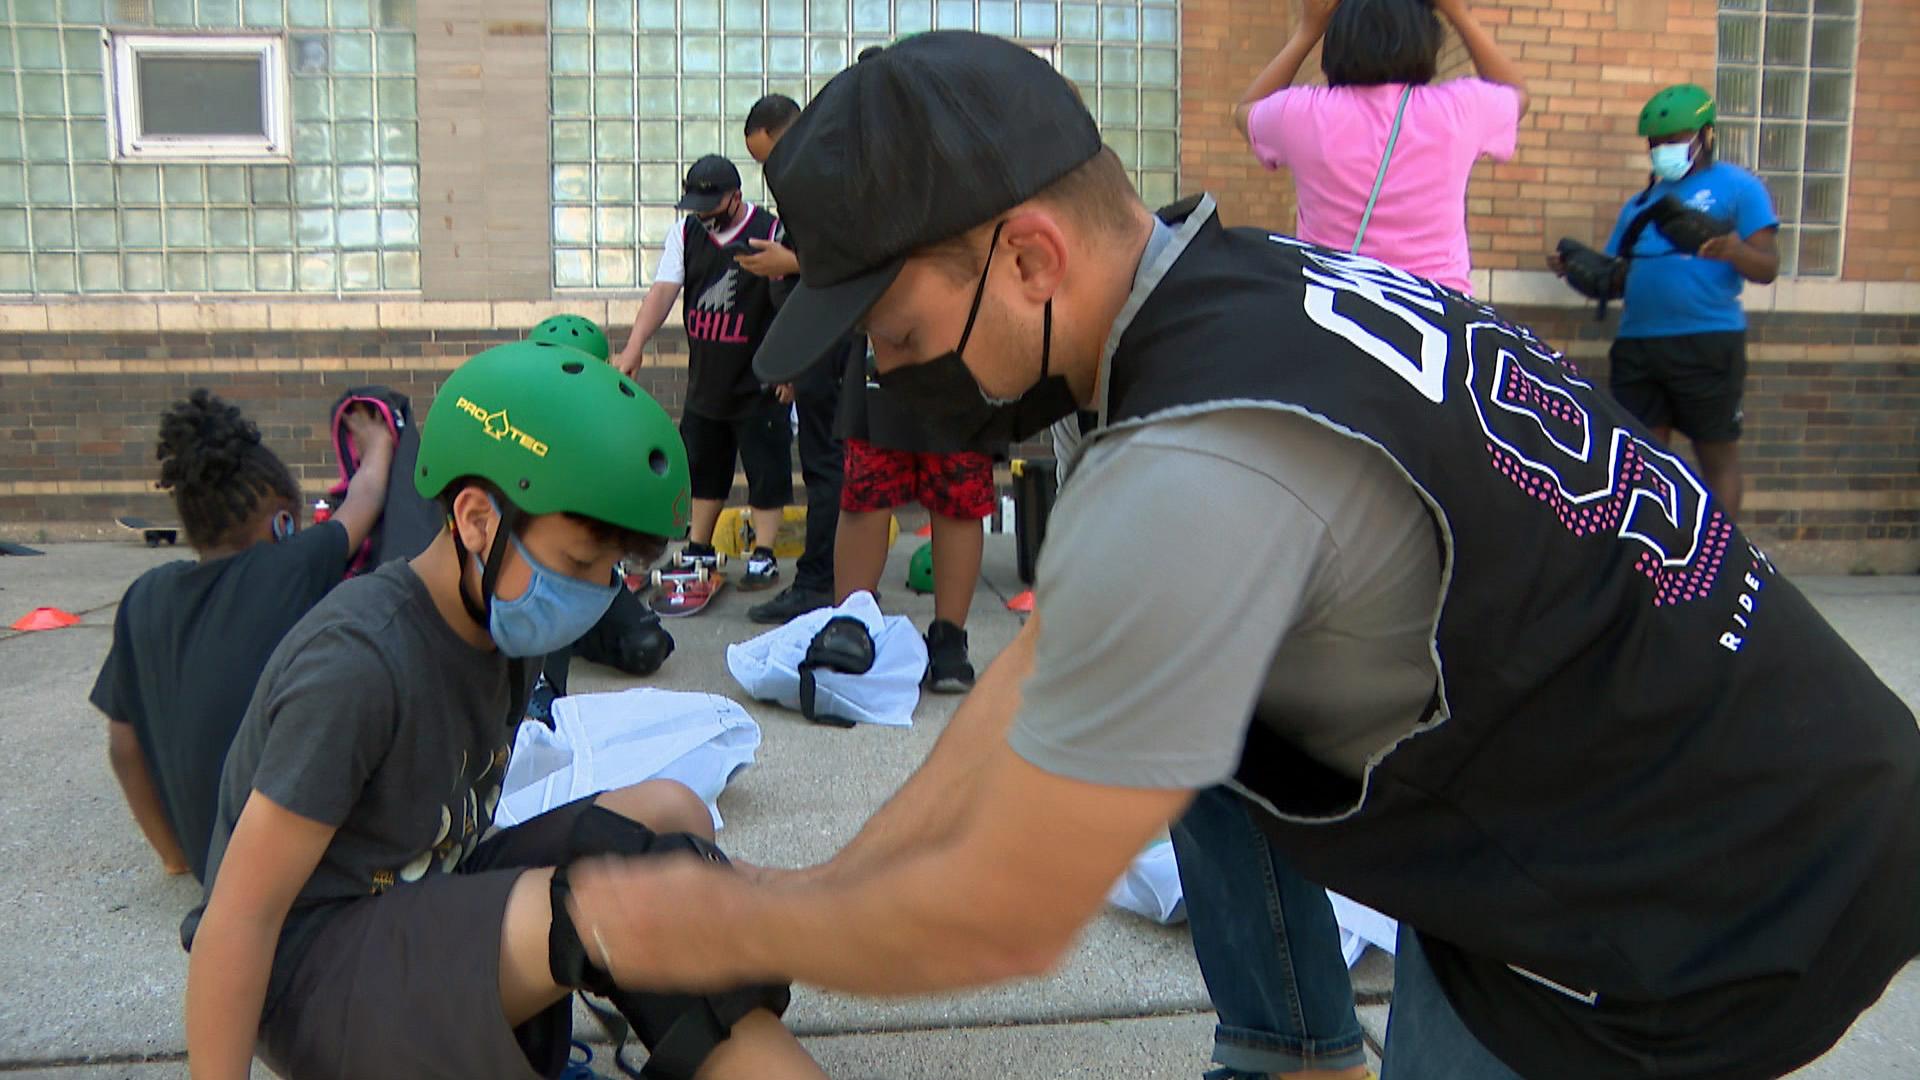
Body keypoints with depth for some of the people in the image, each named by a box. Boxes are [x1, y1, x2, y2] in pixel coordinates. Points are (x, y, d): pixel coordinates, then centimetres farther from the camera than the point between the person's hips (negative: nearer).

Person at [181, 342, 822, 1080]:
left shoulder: (506, 627, 1)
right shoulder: (358, 661, -23)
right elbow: (238, 916, -20)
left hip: (428, 913, 8)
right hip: (316, 976, -8)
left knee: (669, 812, -10)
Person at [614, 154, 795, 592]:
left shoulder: (771, 233, -10)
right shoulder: (685, 234, 5)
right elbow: (662, 291, -4)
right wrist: (634, 346, -16)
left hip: (758, 383, -5)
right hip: (705, 379, 6)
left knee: (766, 470, 0)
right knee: (702, 466, 14)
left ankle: (763, 557, 8)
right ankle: (698, 550, 26)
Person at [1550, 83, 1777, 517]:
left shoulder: (1737, 187, 5)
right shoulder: (1640, 204, 21)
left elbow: (1767, 267, -4)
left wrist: (1734, 250, -26)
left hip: (1708, 341, -5)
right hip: (1636, 344, 5)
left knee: (1718, 457, 2)